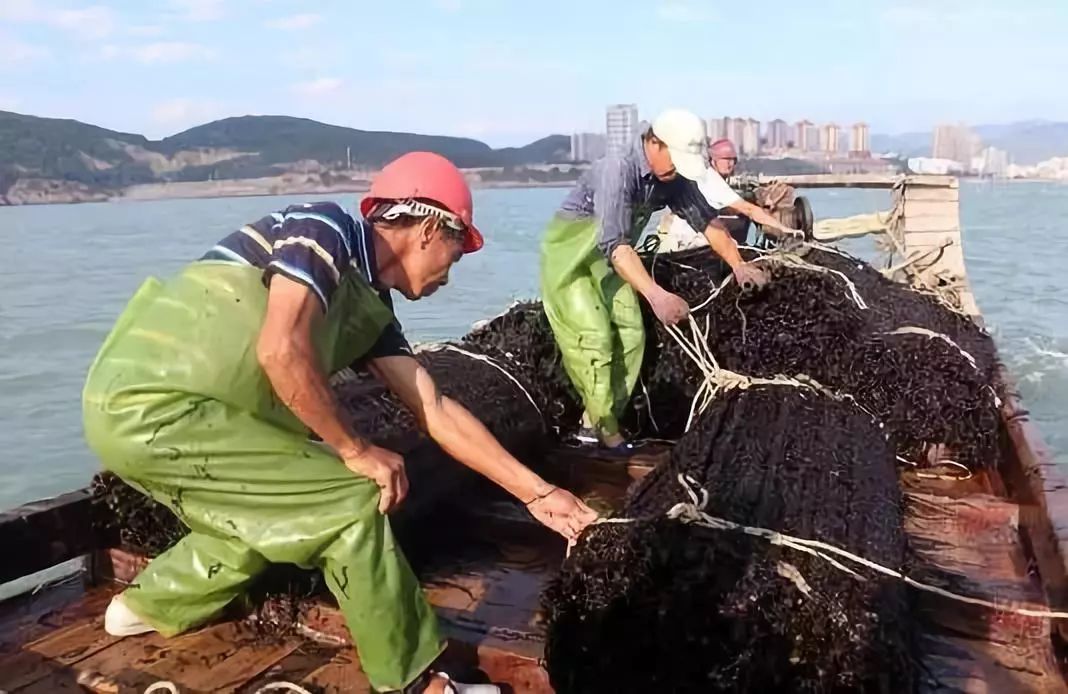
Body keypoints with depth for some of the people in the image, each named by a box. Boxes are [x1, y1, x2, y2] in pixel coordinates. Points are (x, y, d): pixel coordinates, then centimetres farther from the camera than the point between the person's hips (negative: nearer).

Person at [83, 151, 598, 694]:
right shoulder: (326, 230, -10)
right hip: (150, 404, -9)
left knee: (271, 517, 27)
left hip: (143, 409, 9)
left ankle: (149, 605, 42)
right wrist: (357, 450, -12)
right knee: (351, 500, -9)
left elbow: (437, 411, 12)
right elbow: (281, 351, -25)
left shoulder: (369, 306, 14)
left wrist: (537, 493, 12)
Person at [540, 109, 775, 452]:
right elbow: (614, 244, -44)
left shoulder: (673, 178, -11)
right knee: (595, 336, -14)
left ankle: (597, 421, 15)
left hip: (608, 258, 8)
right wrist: (656, 294, -56)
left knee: (630, 334, 4)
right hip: (569, 254, -7)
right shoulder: (617, 170, -34)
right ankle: (605, 430, -1)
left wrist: (738, 265, -11)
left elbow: (705, 219, 0)